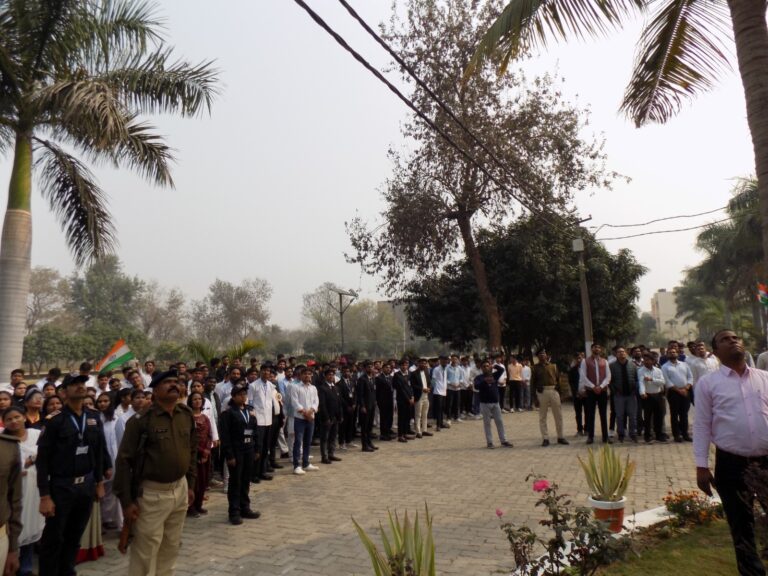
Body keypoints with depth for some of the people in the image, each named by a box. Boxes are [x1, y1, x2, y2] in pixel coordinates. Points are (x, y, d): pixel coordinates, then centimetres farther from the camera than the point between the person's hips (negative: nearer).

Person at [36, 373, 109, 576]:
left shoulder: (94, 417, 3)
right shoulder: (55, 420, -12)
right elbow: (42, 459, -11)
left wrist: (99, 482, 11)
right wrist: (45, 496, -13)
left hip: (87, 485, 4)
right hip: (61, 486, -4)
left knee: (75, 536, 15)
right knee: (53, 538, 7)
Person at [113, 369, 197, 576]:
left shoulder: (187, 415, 2)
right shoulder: (141, 419, -15)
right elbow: (124, 460, -13)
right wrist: (126, 500, -12)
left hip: (180, 489, 5)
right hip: (151, 493, -5)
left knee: (171, 547, 18)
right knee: (144, 551, 6)